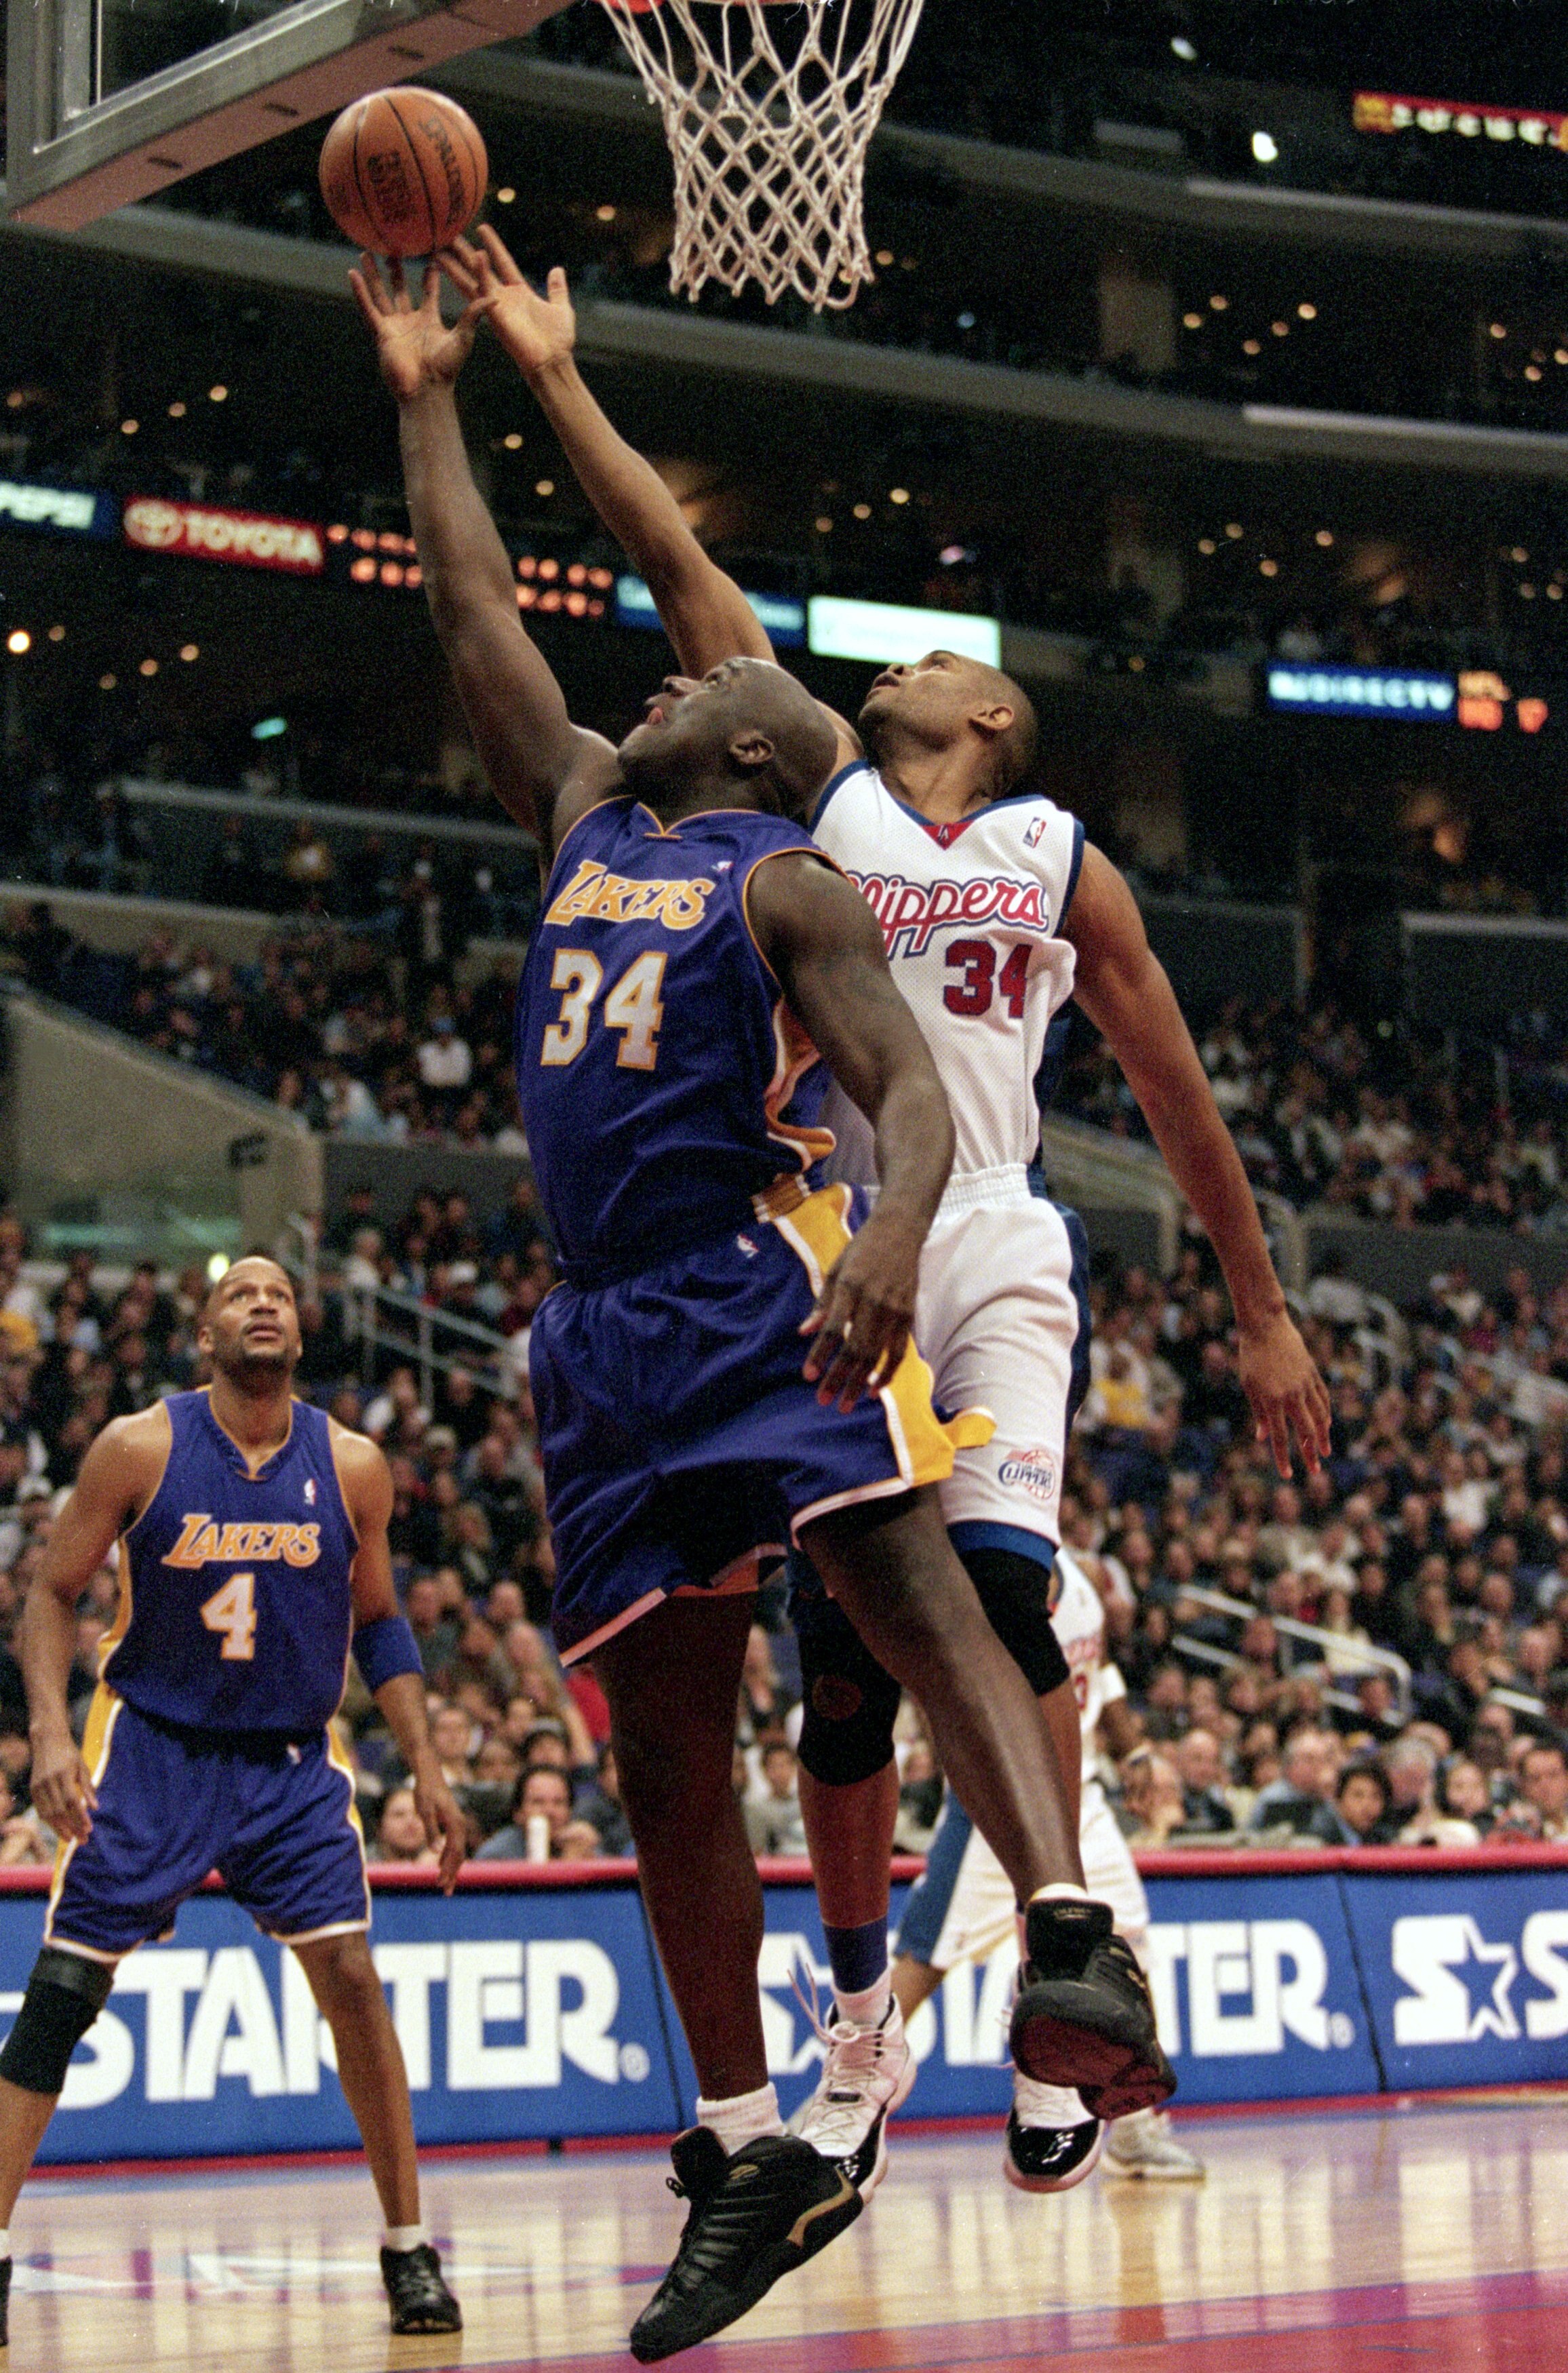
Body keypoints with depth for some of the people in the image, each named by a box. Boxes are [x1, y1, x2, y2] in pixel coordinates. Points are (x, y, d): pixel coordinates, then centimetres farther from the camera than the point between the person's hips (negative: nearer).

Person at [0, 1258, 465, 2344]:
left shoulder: (352, 1467, -4)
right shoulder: (141, 1449, -9)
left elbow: (379, 1623, 9)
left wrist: (426, 1766, 2)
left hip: (293, 1762, 1)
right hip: (152, 1746, -1)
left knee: (351, 1977, -11)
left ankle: (409, 2248, 1)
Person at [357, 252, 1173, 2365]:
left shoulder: (790, 883, 1)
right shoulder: (584, 816, 21)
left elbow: (914, 1088, -13)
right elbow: (476, 616, 29)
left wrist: (894, 1232, -34)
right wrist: (426, 397, 32)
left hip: (765, 1280, -7)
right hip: (610, 1323, 7)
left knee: (904, 1575, -30)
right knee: (663, 1743, 4)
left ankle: (1074, 1942, -44)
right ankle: (749, 2154, 8)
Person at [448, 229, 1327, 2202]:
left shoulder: (1065, 865, 13)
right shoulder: (818, 795, 15)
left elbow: (1177, 1099, 16)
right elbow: (676, 568, 12)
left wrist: (1261, 1313, 14)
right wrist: (553, 379, 9)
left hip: (992, 1243, -1)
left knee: (995, 1569, -24)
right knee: (840, 1645, 3)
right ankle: (859, 2017, 17)